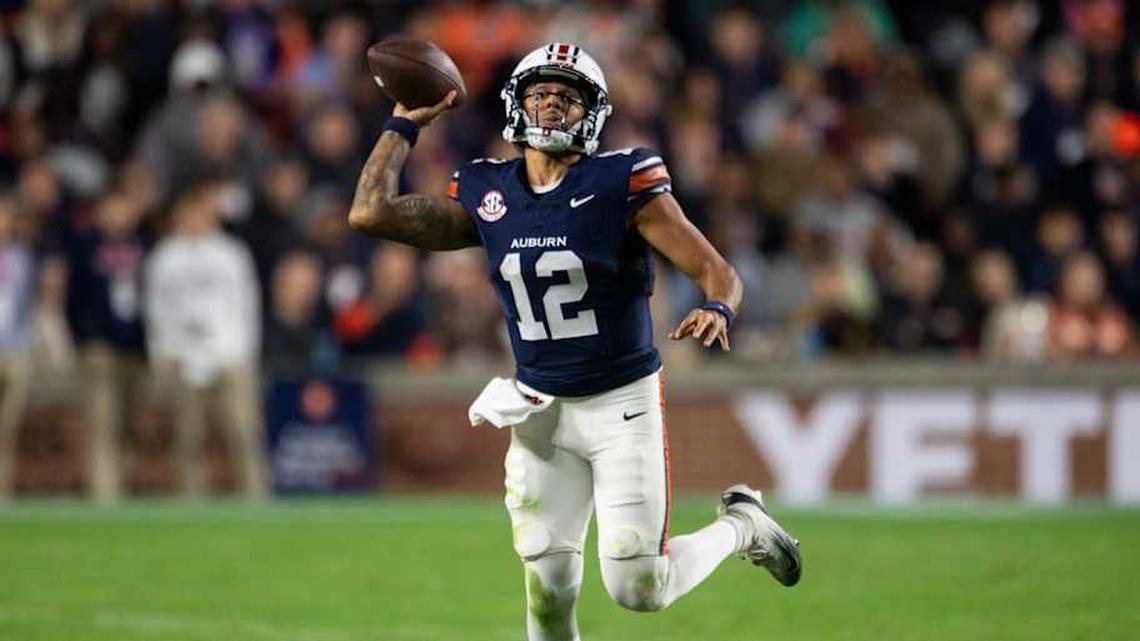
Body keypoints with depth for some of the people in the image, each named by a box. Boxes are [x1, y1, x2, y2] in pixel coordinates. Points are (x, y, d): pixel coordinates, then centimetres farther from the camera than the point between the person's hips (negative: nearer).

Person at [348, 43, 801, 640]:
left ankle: (740, 526, 23)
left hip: (622, 401, -4)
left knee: (637, 588, -6)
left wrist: (717, 311, -36)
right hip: (539, 409, 4)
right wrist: (404, 124, 5)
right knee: (548, 589, 0)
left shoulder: (622, 183, -11)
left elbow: (718, 272, -14)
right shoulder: (486, 195, 2)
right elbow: (370, 212, 0)